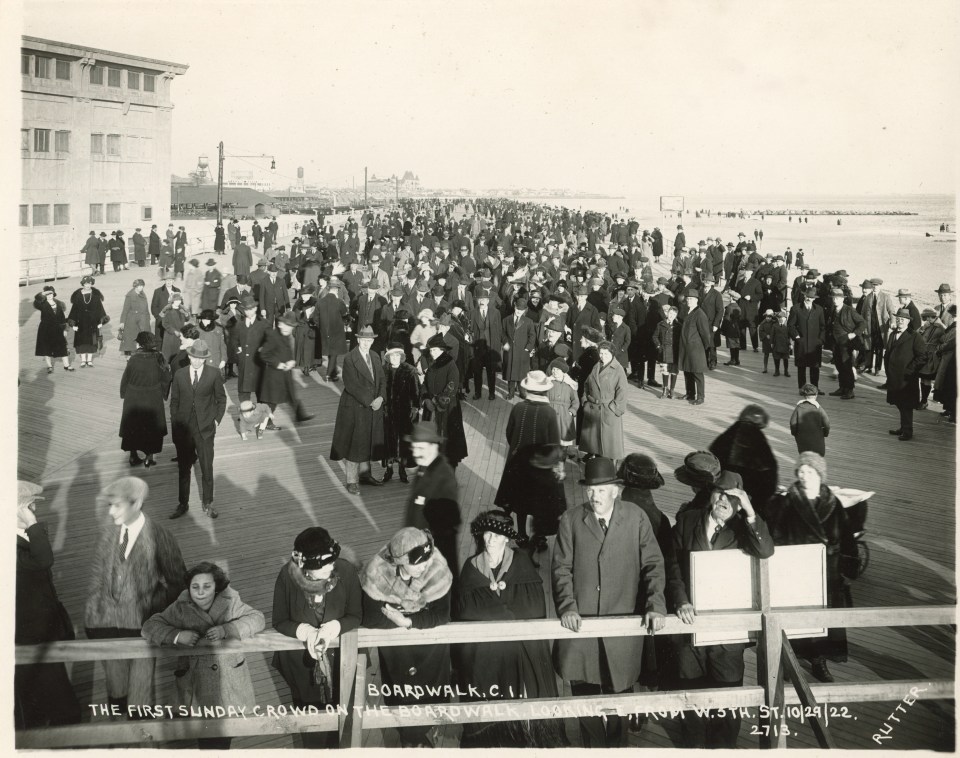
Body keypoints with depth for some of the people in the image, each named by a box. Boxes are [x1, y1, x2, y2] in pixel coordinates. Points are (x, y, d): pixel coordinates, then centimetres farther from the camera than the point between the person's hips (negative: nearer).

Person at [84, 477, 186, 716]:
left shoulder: (159, 538, -12)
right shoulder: (109, 535, 0)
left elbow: (177, 582, -3)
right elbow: (97, 578, 8)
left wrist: (155, 606, -9)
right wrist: (92, 617, 5)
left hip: (142, 626, -4)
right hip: (109, 625, 4)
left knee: (140, 690, 6)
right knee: (116, 687, 16)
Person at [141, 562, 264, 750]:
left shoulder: (230, 603, -2)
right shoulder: (180, 608, -4)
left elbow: (257, 619, -6)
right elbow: (149, 627, -4)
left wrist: (226, 629, -21)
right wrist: (177, 636, -21)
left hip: (230, 683, 1)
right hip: (197, 684, -1)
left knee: (225, 738, 7)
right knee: (206, 740, -1)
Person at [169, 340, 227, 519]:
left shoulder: (214, 374, -3)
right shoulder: (179, 375, 1)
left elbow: (221, 399, 6)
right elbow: (174, 401, 8)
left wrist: (217, 420, -1)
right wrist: (175, 424, 4)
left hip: (205, 429, -1)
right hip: (183, 429, 2)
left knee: (207, 468, 4)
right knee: (184, 469, 10)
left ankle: (207, 503, 19)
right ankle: (183, 504, 22)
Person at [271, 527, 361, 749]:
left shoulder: (346, 570, -23)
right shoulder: (287, 576, -24)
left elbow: (356, 616, -11)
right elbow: (279, 622, -12)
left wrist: (332, 628, -30)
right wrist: (305, 631, -31)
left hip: (339, 657, 1)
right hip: (301, 659, -1)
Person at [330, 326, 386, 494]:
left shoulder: (375, 357, 9)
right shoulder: (350, 359, -13)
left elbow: (382, 380, 7)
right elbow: (351, 385, -19)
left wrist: (380, 398, -11)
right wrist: (369, 402, -19)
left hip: (374, 407, 6)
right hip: (355, 407, -6)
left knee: (367, 442, 14)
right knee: (354, 444, 1)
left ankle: (364, 474, 27)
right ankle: (352, 481, 10)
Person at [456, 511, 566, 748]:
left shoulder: (521, 562, 0)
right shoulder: (471, 567, 4)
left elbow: (535, 607, -8)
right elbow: (466, 612, -5)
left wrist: (491, 611, -10)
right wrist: (510, 612, -11)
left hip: (523, 651, -1)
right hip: (484, 655, 1)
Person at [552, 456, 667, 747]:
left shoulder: (636, 517, 1)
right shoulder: (571, 520, 1)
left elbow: (653, 564, 0)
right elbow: (562, 568, 2)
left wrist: (655, 606, -11)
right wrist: (567, 606, -11)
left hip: (623, 623, 0)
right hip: (581, 622, 1)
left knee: (617, 691, 7)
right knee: (584, 693, 4)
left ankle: (615, 743, 26)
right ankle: (594, 745, 22)